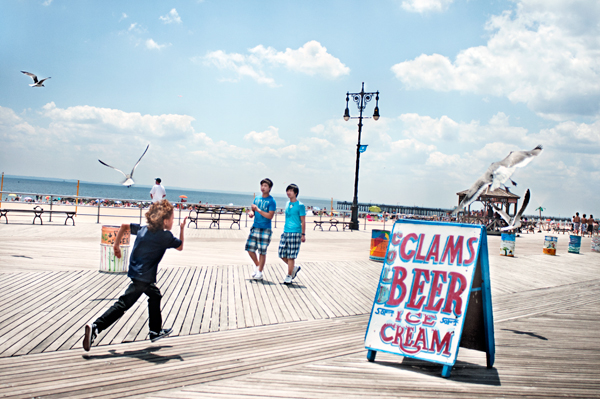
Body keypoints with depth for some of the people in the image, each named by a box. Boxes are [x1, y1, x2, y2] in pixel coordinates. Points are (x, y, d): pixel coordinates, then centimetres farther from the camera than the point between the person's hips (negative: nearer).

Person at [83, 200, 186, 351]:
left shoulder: (143, 229, 6)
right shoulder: (166, 236, -12)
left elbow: (124, 226, 13)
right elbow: (180, 246, 2)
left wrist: (116, 245, 21)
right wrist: (182, 229, 11)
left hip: (136, 274, 9)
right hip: (144, 278, -9)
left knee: (155, 296, 27)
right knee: (123, 304, -7)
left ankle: (156, 331, 38)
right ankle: (95, 327, -14)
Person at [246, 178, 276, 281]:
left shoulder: (271, 201, -7)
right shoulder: (257, 199, 12)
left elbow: (270, 216, -15)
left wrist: (258, 210, -19)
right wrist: (251, 212, -1)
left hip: (265, 229, -6)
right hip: (255, 228, 6)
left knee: (262, 252, -2)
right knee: (250, 249, 5)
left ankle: (259, 272, 9)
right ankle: (257, 265, 28)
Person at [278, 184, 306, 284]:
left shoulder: (300, 205, -6)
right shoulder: (287, 204, 13)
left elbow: (303, 221, -6)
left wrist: (303, 234, -9)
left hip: (295, 233, -7)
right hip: (285, 233, 7)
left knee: (290, 256, -4)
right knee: (282, 254, 6)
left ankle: (289, 276, 6)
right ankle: (294, 268, 26)